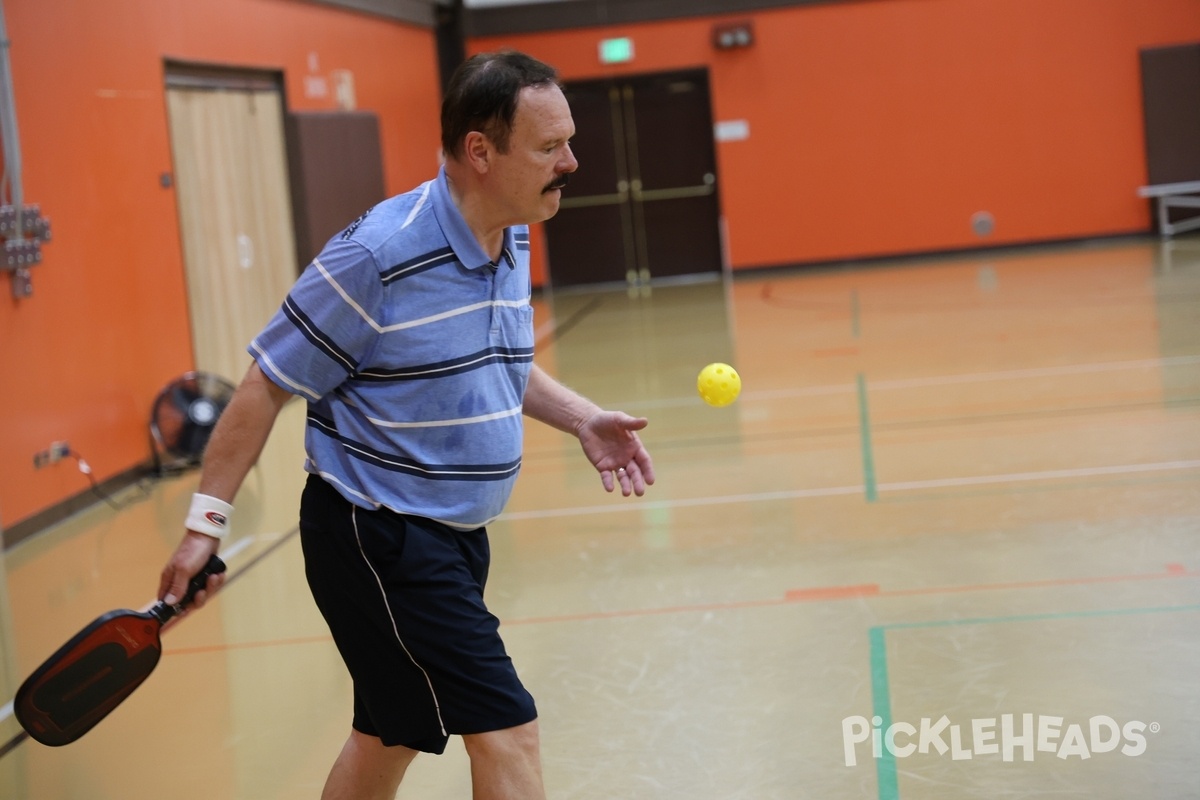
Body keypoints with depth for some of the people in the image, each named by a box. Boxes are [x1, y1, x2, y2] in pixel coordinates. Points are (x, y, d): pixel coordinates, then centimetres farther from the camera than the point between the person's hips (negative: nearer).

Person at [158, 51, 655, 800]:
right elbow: (267, 385, -14)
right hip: (376, 538, -9)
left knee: (390, 738, 20)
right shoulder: (380, 254, -21)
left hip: (453, 537, 9)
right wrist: (207, 521, -13)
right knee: (508, 732, -9)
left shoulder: (512, 241, 4)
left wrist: (581, 418, 7)